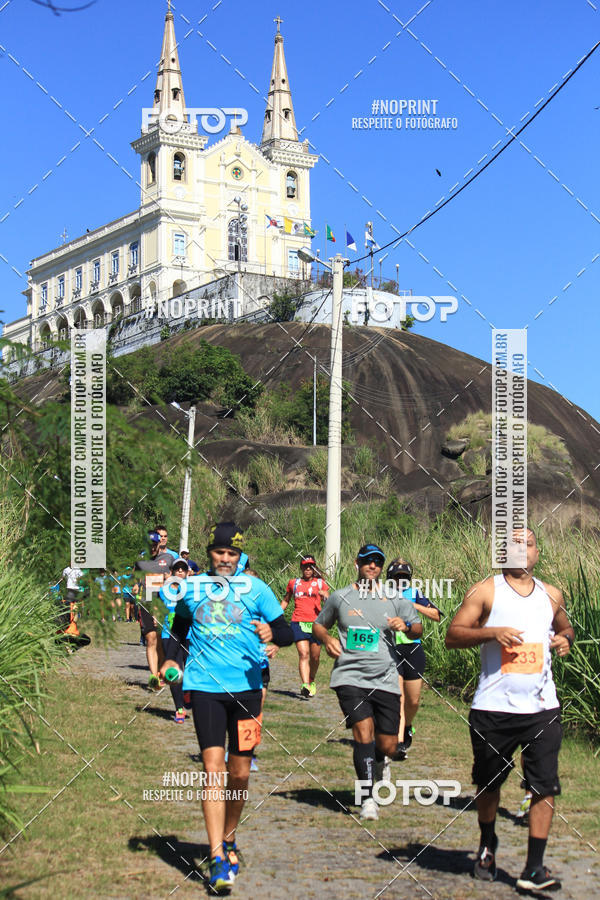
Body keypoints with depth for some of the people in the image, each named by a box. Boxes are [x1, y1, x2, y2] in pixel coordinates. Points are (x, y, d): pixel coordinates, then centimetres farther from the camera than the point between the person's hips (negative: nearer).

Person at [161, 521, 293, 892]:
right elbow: (180, 626, 28)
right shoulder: (191, 588, 9)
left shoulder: (255, 588, 5)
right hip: (204, 686, 0)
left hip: (246, 687, 1)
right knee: (213, 766, -12)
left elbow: (288, 632, 2)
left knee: (240, 773, 6)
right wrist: (171, 659, 16)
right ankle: (219, 860, -12)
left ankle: (228, 840, 30)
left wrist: (272, 632, -19)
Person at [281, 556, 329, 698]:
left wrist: (325, 596, -19)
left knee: (315, 657, 6)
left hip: (316, 622, 1)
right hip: (298, 622, -1)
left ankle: (311, 682, 30)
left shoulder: (320, 583, 11)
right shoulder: (293, 583, 14)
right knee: (303, 654, -17)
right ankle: (305, 686, -28)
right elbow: (285, 601, 26)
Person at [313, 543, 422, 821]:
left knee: (388, 745, 1)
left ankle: (376, 763, 38)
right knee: (364, 731, -19)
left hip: (385, 680, 2)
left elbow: (418, 629, 7)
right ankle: (368, 798, -11)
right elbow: (319, 625, 21)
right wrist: (327, 639, -1)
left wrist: (406, 626, -15)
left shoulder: (395, 599, 9)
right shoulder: (340, 597, 9)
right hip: (350, 677, -2)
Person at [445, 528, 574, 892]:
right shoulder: (485, 591, 0)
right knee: (489, 783, 13)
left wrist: (565, 639, 5)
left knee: (545, 787, -7)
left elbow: (565, 627, 29)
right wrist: (491, 632, -19)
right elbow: (453, 635, -4)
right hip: (494, 708, -2)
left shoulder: (551, 595, 11)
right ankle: (488, 845, 38)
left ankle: (534, 868, -1)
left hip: (542, 708, 2)